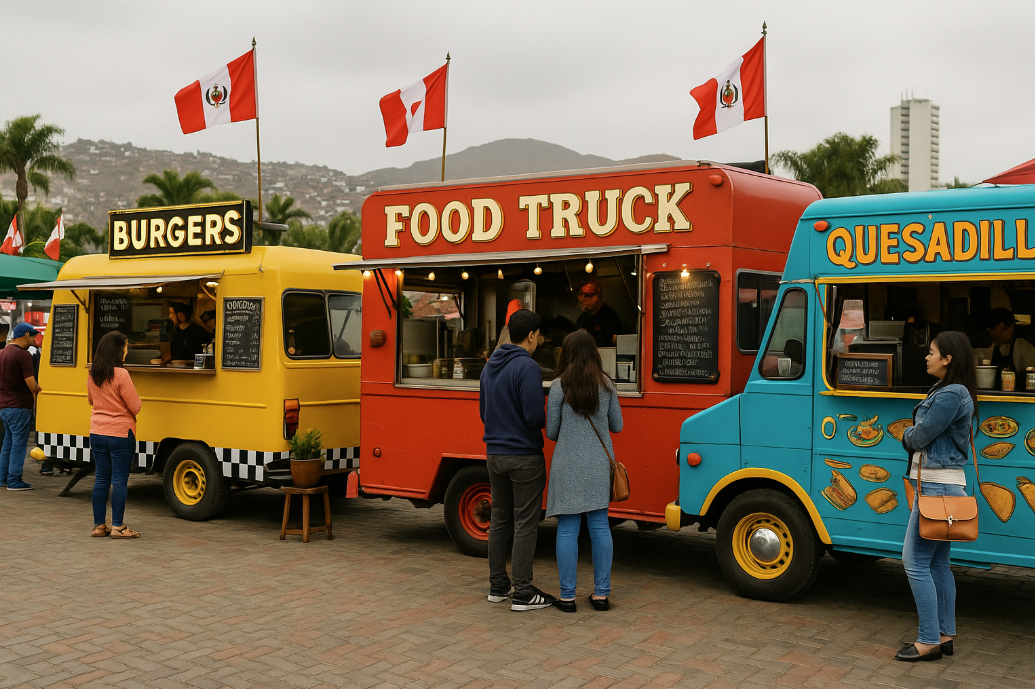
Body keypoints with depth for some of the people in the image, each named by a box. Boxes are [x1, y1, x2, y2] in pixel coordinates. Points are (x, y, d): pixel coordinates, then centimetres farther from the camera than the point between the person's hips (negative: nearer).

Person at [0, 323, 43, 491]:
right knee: (19, 444, -2)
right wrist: (38, 389, 1)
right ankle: (14, 481, 0)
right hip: (19, 406, -8)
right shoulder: (23, 355, -15)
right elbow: (31, 384, -19)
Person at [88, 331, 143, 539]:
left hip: (97, 433, 7)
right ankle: (118, 527, 3)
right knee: (119, 480, 0)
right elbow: (136, 407, -13)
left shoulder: (92, 374, 4)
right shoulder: (121, 374, -17)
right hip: (120, 434, -6)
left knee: (101, 479, 11)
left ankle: (99, 525, 16)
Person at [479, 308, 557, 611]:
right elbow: (535, 415, -22)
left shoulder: (490, 366, 11)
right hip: (524, 457, -8)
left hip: (494, 455, 8)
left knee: (500, 520, 15)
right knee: (525, 524, -2)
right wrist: (549, 419, -1)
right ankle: (523, 594, 3)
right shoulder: (527, 367, -17)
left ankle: (497, 586, 22)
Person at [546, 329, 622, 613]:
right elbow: (617, 425, 10)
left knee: (567, 530, 3)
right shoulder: (606, 385, 2)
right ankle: (601, 593, 15)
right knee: (600, 527, 10)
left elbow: (551, 432, -3)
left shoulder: (559, 386, -7)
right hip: (599, 466, 3)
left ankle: (567, 596, 7)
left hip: (568, 467, -3)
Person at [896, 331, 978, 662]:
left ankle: (929, 641, -4)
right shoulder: (946, 391, 15)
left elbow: (918, 436, -15)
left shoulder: (951, 395, -18)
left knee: (915, 561, -8)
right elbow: (919, 436, 18)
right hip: (942, 485, 11)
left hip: (937, 486, -11)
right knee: (937, 563, 14)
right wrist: (914, 436, -2)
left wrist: (908, 435, 5)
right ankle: (945, 635, 21)